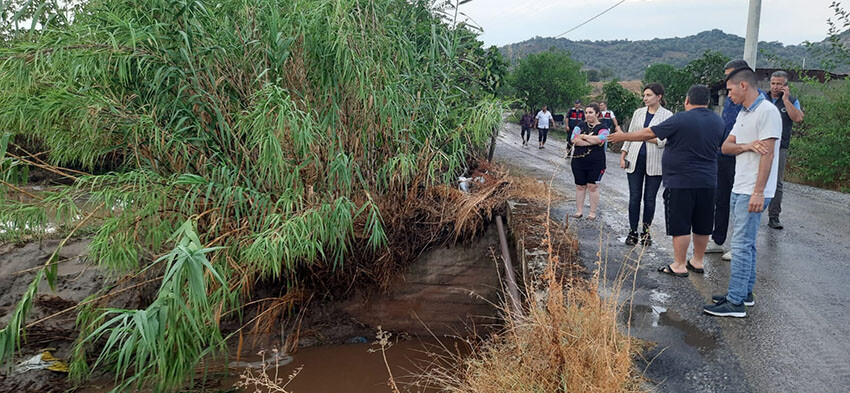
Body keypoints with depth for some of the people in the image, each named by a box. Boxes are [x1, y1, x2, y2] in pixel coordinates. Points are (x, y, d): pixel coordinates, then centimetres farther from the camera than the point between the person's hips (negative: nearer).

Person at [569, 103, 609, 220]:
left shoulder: (602, 128, 1)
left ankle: (593, 213, 8)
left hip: (596, 163, -2)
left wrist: (583, 136, -10)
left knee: (593, 186, 1)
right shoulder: (580, 126, 7)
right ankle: (579, 211, 15)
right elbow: (574, 139, -10)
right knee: (580, 186, 7)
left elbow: (599, 139, -20)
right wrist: (592, 141, -14)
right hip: (578, 161, 3)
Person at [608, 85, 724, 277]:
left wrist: (623, 136, 4)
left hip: (681, 182, -6)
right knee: (702, 225, 14)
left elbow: (649, 133, -9)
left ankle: (679, 265, 4)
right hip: (707, 181, 7)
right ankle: (697, 261, 25)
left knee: (680, 224, -1)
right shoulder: (718, 121, 8)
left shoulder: (681, 119, -13)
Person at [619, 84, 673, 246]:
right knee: (634, 197, 3)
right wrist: (623, 156, 8)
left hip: (654, 163, -3)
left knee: (650, 198, 4)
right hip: (635, 160, 3)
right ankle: (633, 232, 10)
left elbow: (665, 141, -10)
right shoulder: (638, 112, 10)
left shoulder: (667, 115, -1)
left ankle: (646, 232, 16)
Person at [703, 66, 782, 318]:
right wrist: (747, 146, -12)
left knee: (741, 245, -9)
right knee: (745, 243, 15)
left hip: (753, 192, -9)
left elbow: (768, 153, -18)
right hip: (739, 189, 9)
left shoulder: (767, 111, -12)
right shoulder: (743, 114, 17)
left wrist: (758, 192, -22)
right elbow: (725, 147, 10)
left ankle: (736, 302, -6)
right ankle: (745, 292, 25)